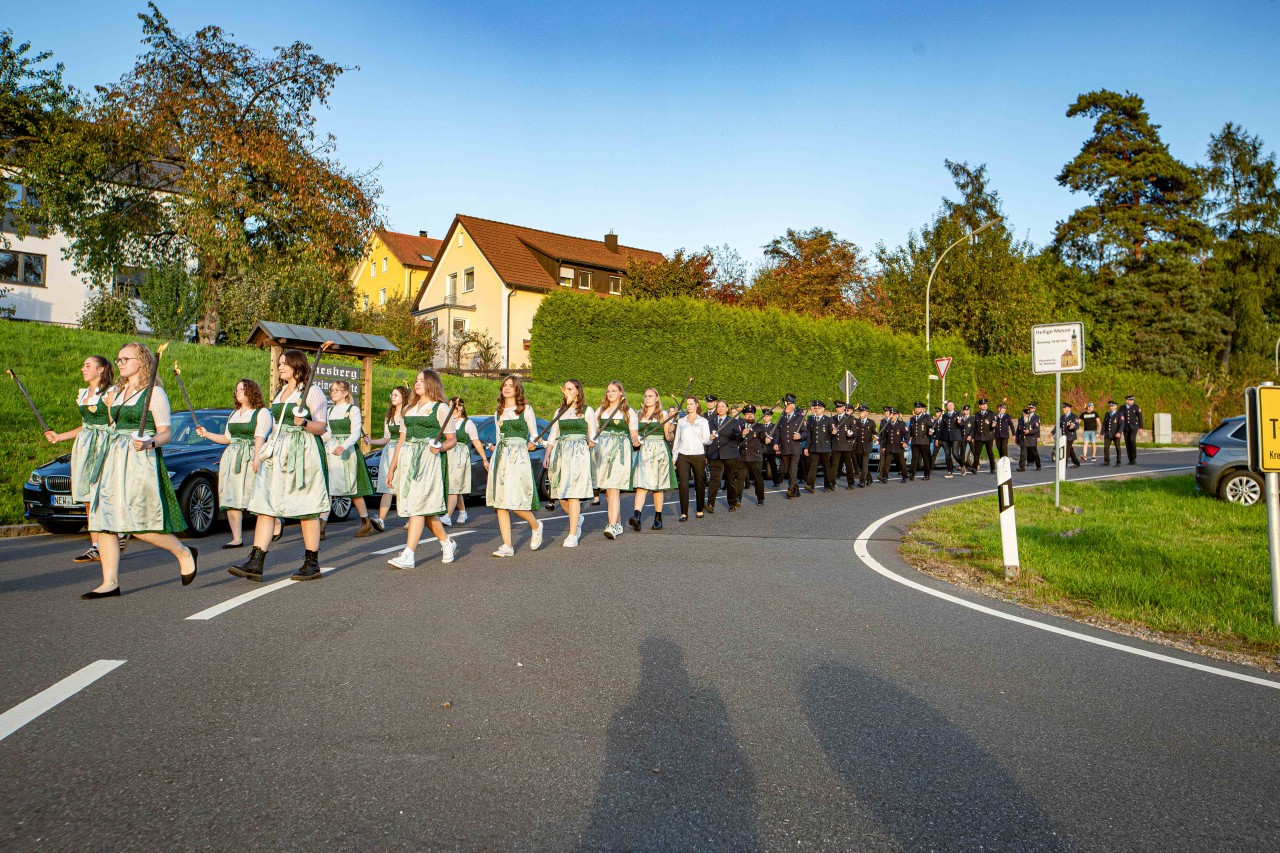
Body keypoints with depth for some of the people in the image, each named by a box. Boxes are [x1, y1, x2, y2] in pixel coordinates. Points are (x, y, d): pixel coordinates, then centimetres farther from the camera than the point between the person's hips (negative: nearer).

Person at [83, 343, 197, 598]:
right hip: (113, 460, 8)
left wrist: (149, 443, -25)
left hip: (141, 461, -8)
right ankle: (110, 583, 1)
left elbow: (166, 432, -11)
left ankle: (185, 553, 11)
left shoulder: (154, 393, -4)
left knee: (138, 524, -10)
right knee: (103, 521, -1)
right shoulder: (115, 392, 18)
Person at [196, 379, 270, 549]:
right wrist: (206, 434, 18)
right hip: (231, 458, 7)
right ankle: (237, 538, -5)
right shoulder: (233, 415, 26)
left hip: (251, 457, -7)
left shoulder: (262, 413, 2)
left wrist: (257, 458, -20)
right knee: (231, 498, -4)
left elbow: (260, 437, -10)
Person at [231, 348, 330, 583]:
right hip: (277, 454, 8)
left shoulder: (312, 392, -3)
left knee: (306, 509, -3)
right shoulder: (280, 393, 20)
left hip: (304, 453, -7)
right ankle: (255, 562, -4)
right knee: (265, 506, -2)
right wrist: (268, 450, 25)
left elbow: (321, 427, -7)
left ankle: (312, 563, 5)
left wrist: (304, 423, -26)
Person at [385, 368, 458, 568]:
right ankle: (447, 542, 25)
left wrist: (440, 447, -20)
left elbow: (452, 440, 1)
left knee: (418, 505, -14)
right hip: (407, 459, 6)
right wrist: (392, 467, 16)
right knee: (425, 509, 6)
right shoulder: (407, 409, 20)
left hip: (430, 459, -6)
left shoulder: (440, 408, 2)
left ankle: (408, 555, -17)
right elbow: (401, 439, 21)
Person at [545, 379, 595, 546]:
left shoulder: (587, 410, 6)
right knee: (560, 495, 3)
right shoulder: (560, 411, 18)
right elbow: (552, 435, 16)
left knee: (573, 494, -10)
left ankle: (573, 535, -8)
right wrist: (547, 455, 4)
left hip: (579, 453, -5)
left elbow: (593, 435, 5)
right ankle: (577, 518, 32)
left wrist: (591, 442, -17)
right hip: (560, 454, 5)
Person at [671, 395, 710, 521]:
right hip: (683, 456, 1)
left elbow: (706, 440, 1)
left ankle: (700, 510, 19)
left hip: (698, 456, -1)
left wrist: (711, 438, -21)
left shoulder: (703, 421, 8)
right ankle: (684, 513, -8)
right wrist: (674, 457, 9)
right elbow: (677, 439, 14)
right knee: (683, 484, -9)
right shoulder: (681, 421, 13)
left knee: (700, 484, 4)